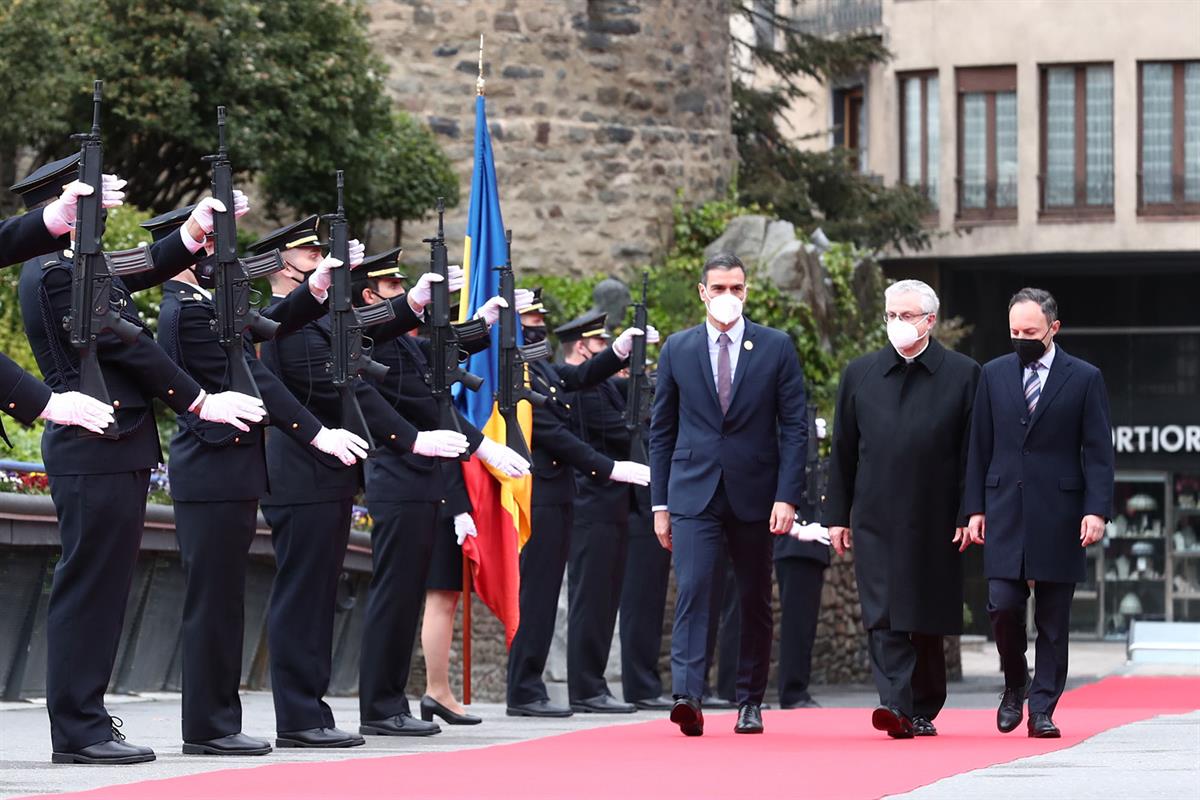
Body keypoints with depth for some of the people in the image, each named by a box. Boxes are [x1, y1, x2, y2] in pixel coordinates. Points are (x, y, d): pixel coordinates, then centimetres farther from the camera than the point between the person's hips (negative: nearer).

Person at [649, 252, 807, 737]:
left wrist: (787, 496, -8)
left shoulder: (776, 347, 3)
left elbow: (794, 426, 0)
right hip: (694, 493, 0)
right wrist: (660, 503, 5)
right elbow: (661, 430, 10)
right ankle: (687, 696, -25)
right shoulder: (677, 349, 6)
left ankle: (750, 702, 20)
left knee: (755, 601, 8)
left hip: (754, 493, 0)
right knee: (692, 589, -16)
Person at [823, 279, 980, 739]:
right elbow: (843, 451, 11)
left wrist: (968, 515, -5)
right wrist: (837, 515, 7)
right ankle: (897, 706, -16)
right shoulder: (860, 373, 10)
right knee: (883, 618, -9)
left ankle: (924, 711, 18)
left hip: (933, 522, -1)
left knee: (926, 621, 7)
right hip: (874, 520, 1)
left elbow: (972, 454, 1)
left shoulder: (962, 374, 3)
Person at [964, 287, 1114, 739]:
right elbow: (979, 447, 11)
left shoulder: (1084, 379, 2)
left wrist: (1097, 510, -10)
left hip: (1059, 513, -2)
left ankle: (1042, 710, 6)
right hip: (1005, 511, 2)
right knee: (1003, 605, -7)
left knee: (1053, 618, 1)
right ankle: (1015, 684, 18)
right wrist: (975, 508, 5)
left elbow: (1098, 452, 0)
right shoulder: (994, 375, 9)